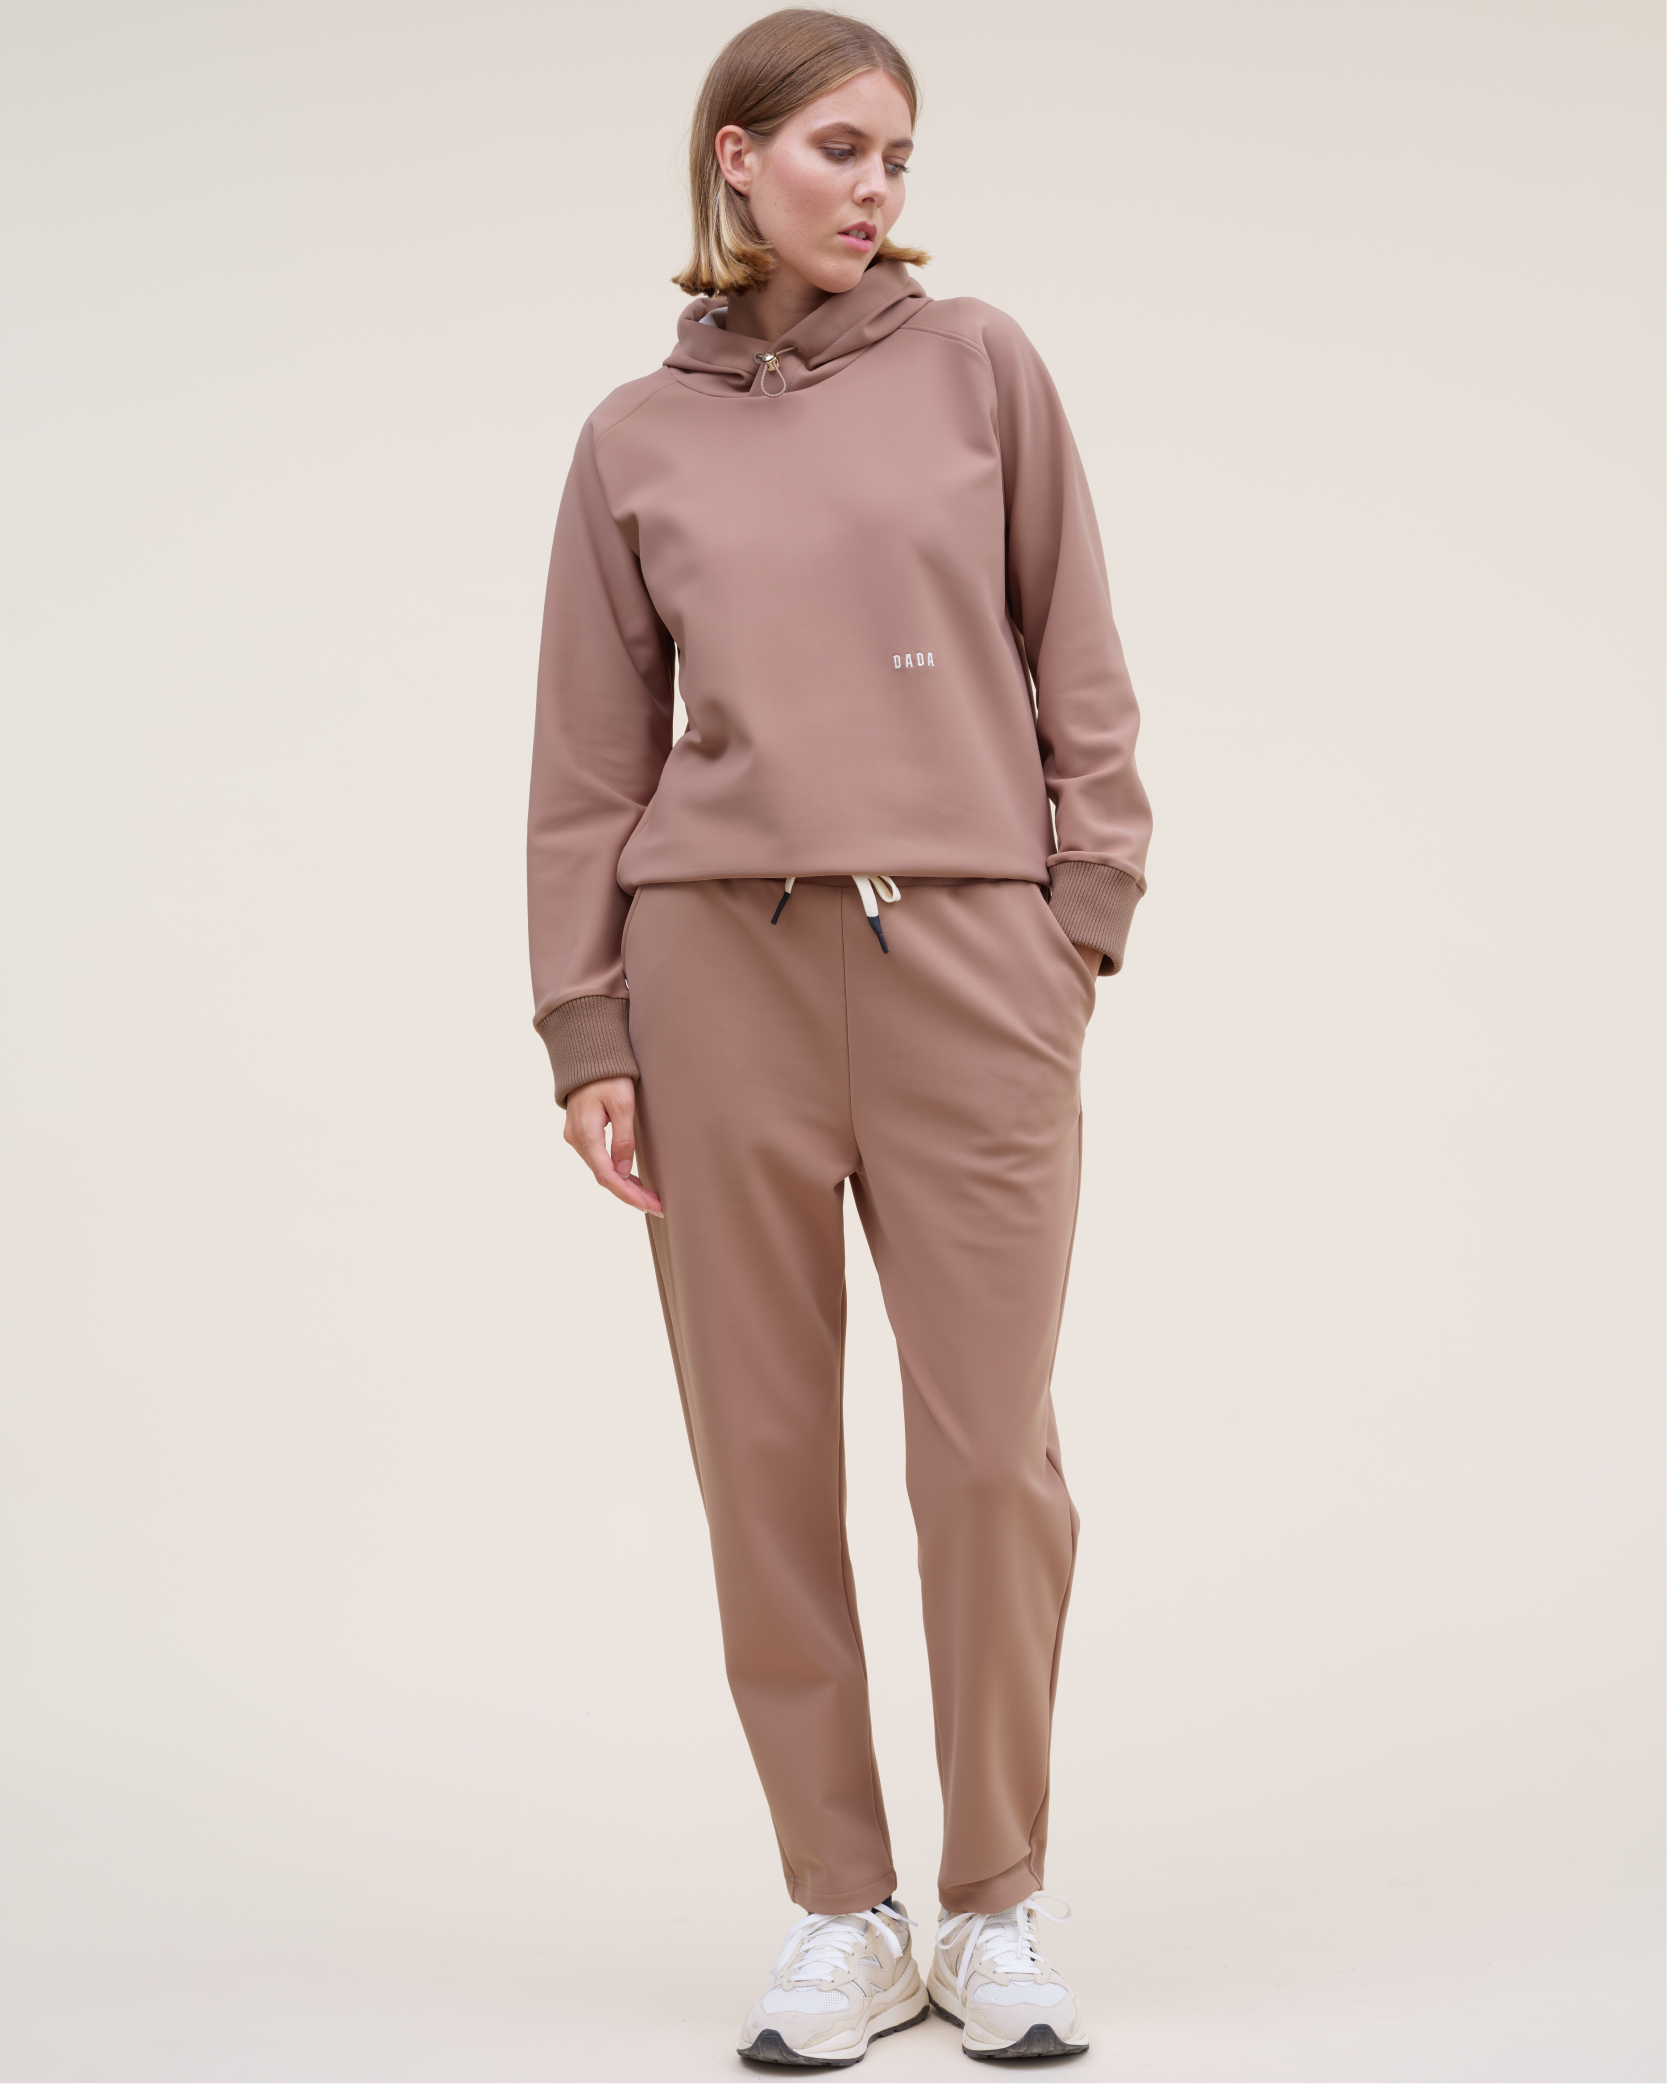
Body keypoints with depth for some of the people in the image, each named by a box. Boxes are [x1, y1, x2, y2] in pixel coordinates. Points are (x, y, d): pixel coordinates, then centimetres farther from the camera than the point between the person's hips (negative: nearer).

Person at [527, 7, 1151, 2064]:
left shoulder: (981, 367, 9)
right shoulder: (634, 443, 10)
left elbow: (1078, 665, 9)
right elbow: (590, 761, 10)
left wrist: (1089, 909, 0)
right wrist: (585, 1034, 4)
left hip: (970, 963, -1)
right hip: (720, 964, 1)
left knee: (991, 1452, -2)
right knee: (763, 1459, 3)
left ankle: (999, 1912, 15)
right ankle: (842, 1919, 16)